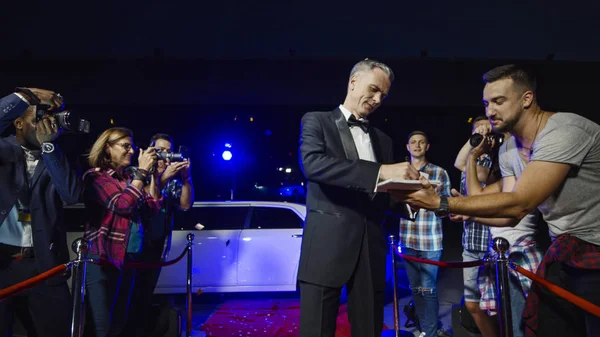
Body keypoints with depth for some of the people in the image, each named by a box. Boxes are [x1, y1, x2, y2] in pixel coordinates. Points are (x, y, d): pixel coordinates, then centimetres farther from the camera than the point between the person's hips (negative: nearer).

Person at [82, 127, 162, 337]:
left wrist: (154, 175, -1)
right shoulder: (95, 176, -6)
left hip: (130, 258, 7)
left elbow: (153, 208, 7)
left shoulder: (129, 176, 12)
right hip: (104, 258, -7)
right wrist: (142, 171, -16)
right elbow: (122, 205, -21)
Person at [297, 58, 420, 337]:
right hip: (328, 245, -5)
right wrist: (380, 171, -22)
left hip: (370, 246, 5)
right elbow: (312, 164, -16)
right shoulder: (316, 121, 5)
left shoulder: (382, 140, 20)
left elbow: (386, 195, 17)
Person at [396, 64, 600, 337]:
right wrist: (467, 211, -7)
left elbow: (518, 204, -30)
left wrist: (440, 203, -32)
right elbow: (511, 214, 7)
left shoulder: (564, 131, -23)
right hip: (566, 249, 7)